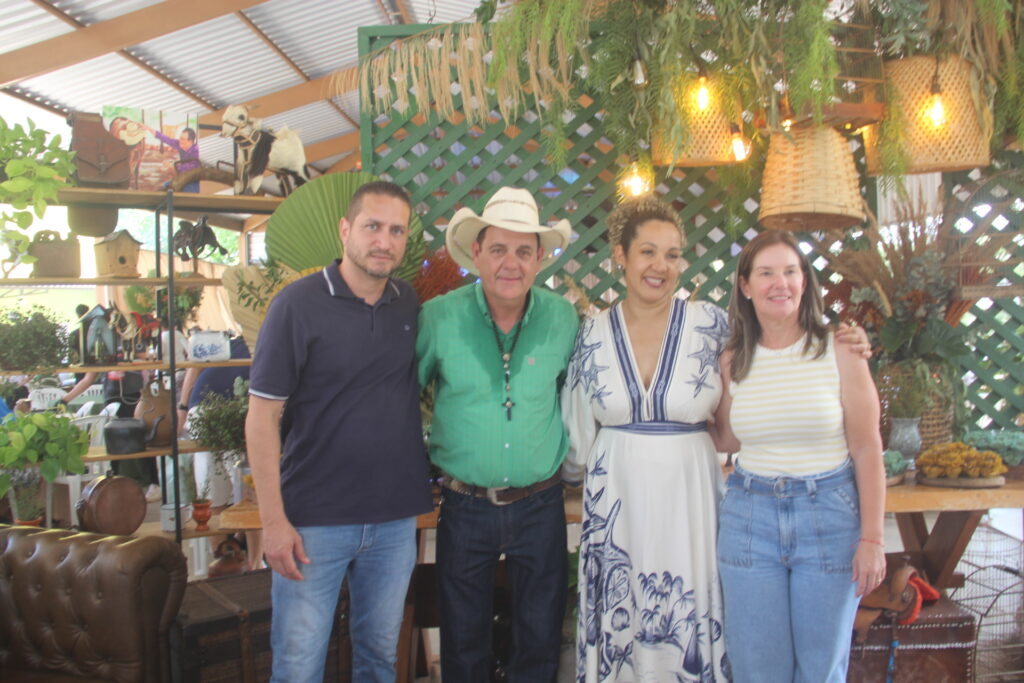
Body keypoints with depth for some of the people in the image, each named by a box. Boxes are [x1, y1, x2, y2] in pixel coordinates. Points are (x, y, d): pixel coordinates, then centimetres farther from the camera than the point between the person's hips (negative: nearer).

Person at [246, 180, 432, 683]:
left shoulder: (409, 304, 3)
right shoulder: (298, 304, -10)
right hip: (313, 520, -4)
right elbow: (262, 416, -10)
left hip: (395, 517, 4)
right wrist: (273, 519, -13)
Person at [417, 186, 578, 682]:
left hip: (540, 505, 1)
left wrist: (569, 451, 10)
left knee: (541, 641, 16)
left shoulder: (562, 317, -5)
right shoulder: (439, 316, -11)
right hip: (465, 505, -1)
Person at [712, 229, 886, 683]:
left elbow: (867, 449, -5)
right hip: (749, 516, 2)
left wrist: (872, 538, -8)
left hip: (829, 515, -2)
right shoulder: (733, 361, 2)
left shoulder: (840, 353, -7)